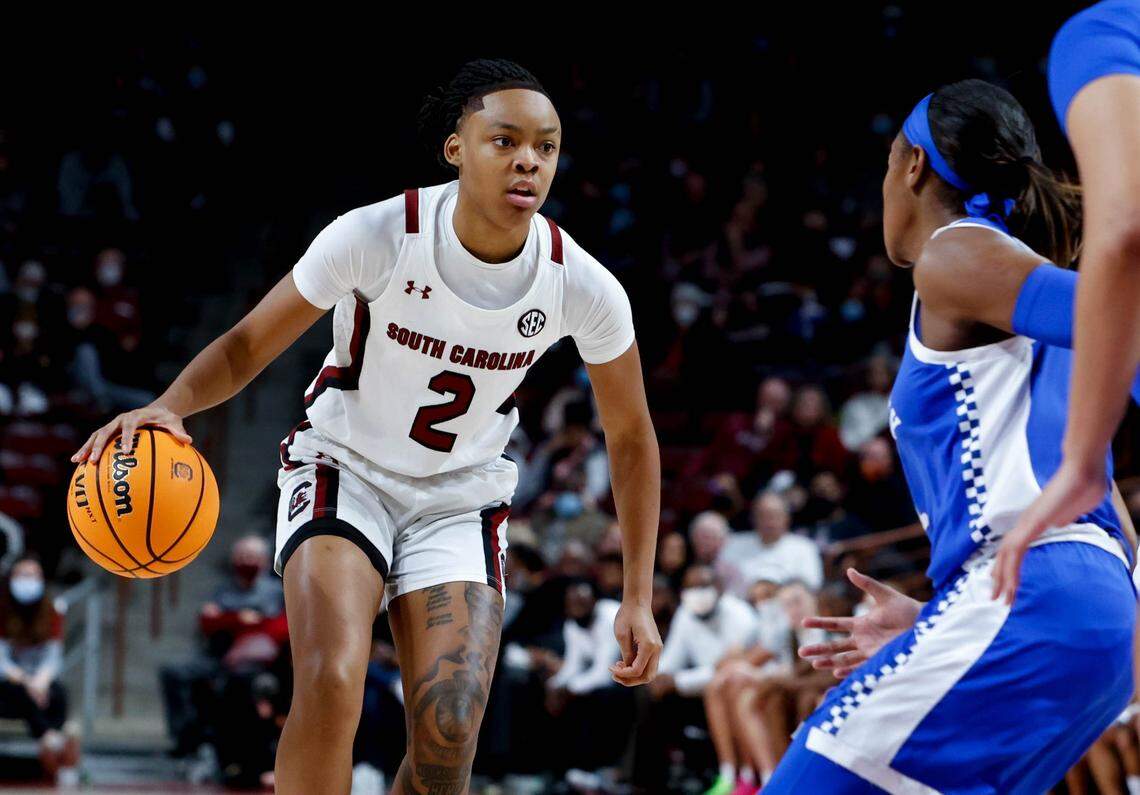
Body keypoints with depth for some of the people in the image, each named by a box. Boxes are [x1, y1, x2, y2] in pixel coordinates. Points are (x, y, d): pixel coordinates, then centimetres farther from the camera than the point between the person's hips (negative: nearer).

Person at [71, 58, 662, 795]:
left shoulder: (582, 287, -16)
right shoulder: (377, 236, -23)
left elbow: (632, 439, -1)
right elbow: (248, 346, -13)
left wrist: (639, 597, -4)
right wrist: (168, 406, -34)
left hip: (461, 498, 2)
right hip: (344, 469, -2)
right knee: (330, 686, -27)